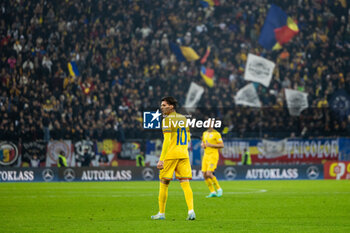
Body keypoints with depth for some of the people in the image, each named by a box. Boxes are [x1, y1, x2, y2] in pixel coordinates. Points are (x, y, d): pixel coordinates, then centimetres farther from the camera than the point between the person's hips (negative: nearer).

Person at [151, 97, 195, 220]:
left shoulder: (167, 120, -9)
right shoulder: (183, 118, 13)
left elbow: (167, 140, -16)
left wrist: (161, 159, -18)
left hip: (170, 155, -6)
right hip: (184, 154, 6)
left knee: (163, 184, 6)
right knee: (185, 184, 1)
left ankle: (161, 213, 11)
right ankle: (191, 211, -14)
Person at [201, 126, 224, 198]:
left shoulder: (216, 134, -7)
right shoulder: (205, 133, 14)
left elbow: (222, 145, -10)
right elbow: (202, 143, 26)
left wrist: (211, 145, -18)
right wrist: (203, 145, 1)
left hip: (213, 156, -7)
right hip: (206, 156, 7)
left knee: (209, 174, -18)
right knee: (205, 175, -2)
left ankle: (218, 189, 0)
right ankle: (212, 192, 7)